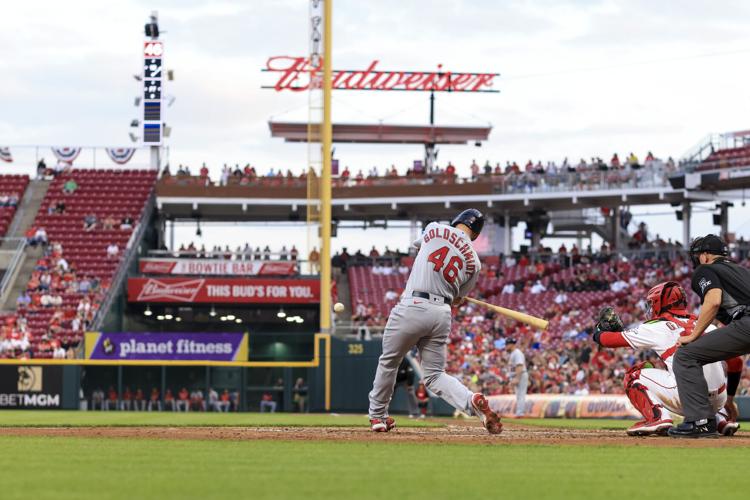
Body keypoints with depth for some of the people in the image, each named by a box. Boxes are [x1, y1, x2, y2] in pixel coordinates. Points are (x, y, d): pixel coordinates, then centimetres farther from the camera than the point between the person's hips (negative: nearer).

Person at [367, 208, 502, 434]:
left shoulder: (435, 229, 2)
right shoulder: (474, 262, 9)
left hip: (413, 306, -3)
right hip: (442, 314, 3)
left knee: (389, 362, 17)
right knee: (434, 375, 11)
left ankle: (377, 416, 27)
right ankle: (472, 400, -16)